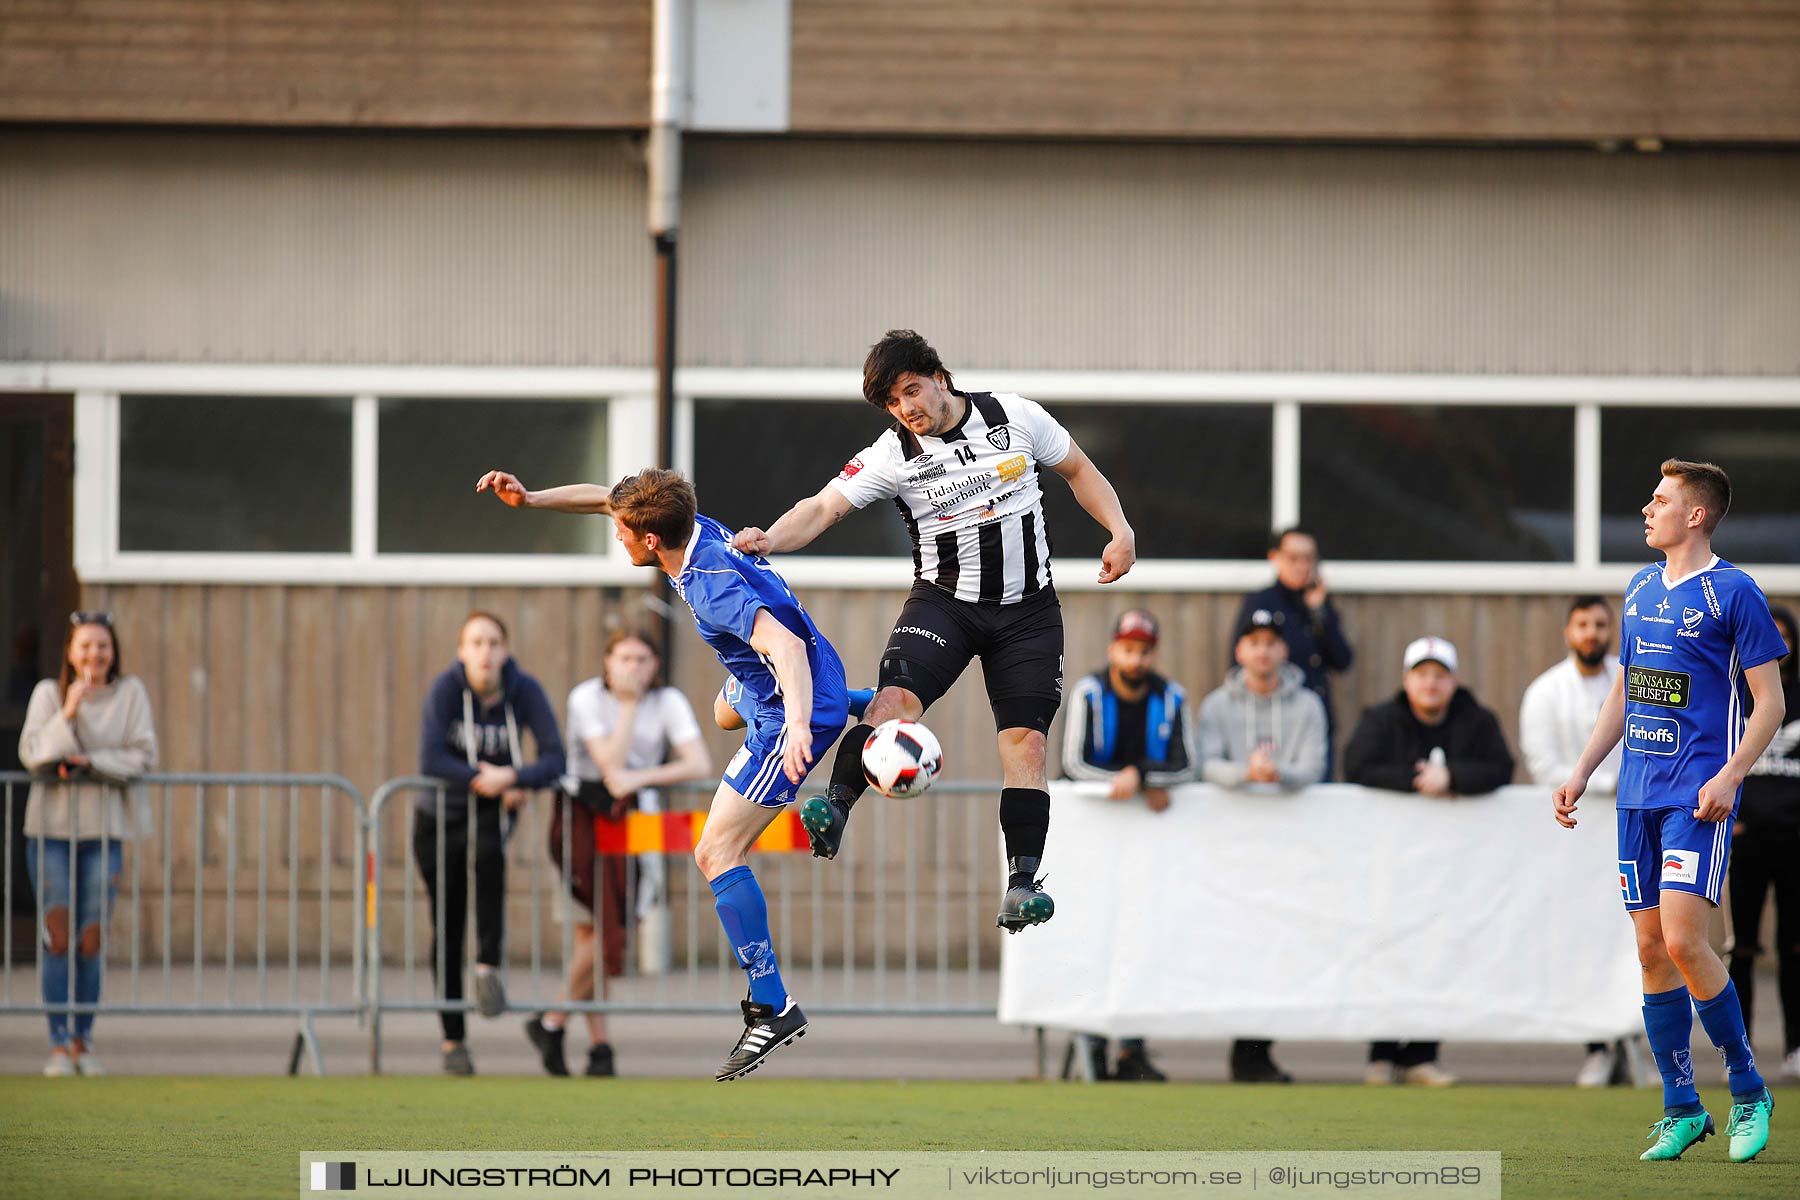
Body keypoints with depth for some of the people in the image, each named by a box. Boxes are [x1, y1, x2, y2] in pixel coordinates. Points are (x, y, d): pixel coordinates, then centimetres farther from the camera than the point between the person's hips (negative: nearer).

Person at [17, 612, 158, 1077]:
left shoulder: (130, 693, 1)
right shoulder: (48, 693, 1)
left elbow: (144, 756, -4)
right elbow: (31, 753, -8)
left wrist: (89, 761, -15)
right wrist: (68, 713, -19)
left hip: (104, 828, 1)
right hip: (50, 825, -1)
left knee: (92, 940, 0)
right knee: (57, 937, -5)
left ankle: (84, 1042, 11)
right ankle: (59, 1044, -2)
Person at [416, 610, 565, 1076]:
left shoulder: (524, 691, -13)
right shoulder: (446, 688, -18)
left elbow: (554, 760, -18)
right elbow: (431, 761, -26)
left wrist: (514, 780, -34)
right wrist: (481, 779, -34)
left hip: (492, 811, 0)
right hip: (440, 815, 0)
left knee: (490, 854, -36)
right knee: (447, 926, 0)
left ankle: (488, 967, -30)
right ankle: (453, 1039, 10)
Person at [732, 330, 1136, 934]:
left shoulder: (1016, 417, -3)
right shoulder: (893, 454, -7)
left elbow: (1079, 470, 11)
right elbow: (824, 506, -17)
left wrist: (1120, 531, -2)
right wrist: (771, 538, -37)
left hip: (1027, 607, 1)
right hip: (943, 601, -1)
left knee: (1024, 738, -8)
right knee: (896, 697, -28)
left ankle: (1021, 883, -7)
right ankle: (834, 810, -33)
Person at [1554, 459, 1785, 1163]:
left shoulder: (1732, 593, -6)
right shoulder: (1640, 589, 15)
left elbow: (1770, 701, -7)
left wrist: (1729, 776, -18)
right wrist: (1581, 772, 17)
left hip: (1699, 794, -7)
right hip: (1639, 791, 7)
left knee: (1682, 940, -16)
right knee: (1651, 949, 4)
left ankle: (1748, 1091, -1)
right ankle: (1682, 1110, 11)